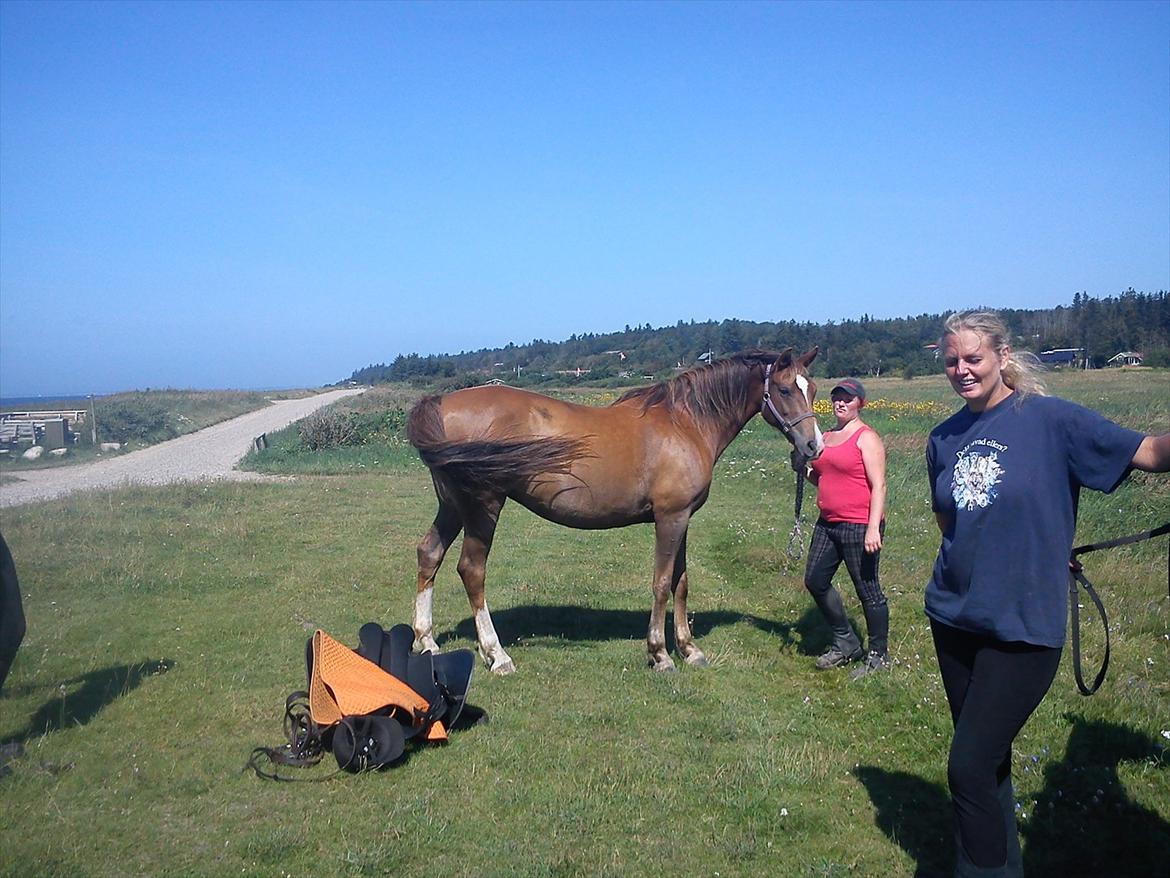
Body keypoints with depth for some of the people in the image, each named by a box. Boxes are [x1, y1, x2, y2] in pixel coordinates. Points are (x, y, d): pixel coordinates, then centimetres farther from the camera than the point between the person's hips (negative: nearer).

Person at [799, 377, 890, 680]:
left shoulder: (866, 438, -10)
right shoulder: (826, 438, 14)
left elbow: (878, 486, -15)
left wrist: (873, 528, -23)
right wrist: (806, 470, 4)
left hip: (859, 526, -9)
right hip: (828, 524, 9)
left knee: (867, 589, 0)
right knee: (815, 580, 13)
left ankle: (878, 655, 16)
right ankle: (846, 644, 29)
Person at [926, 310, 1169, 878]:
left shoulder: (1052, 420, -10)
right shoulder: (944, 439, 6)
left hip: (1022, 628, -5)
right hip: (953, 618, 6)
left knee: (970, 769, -7)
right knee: (988, 759, 18)